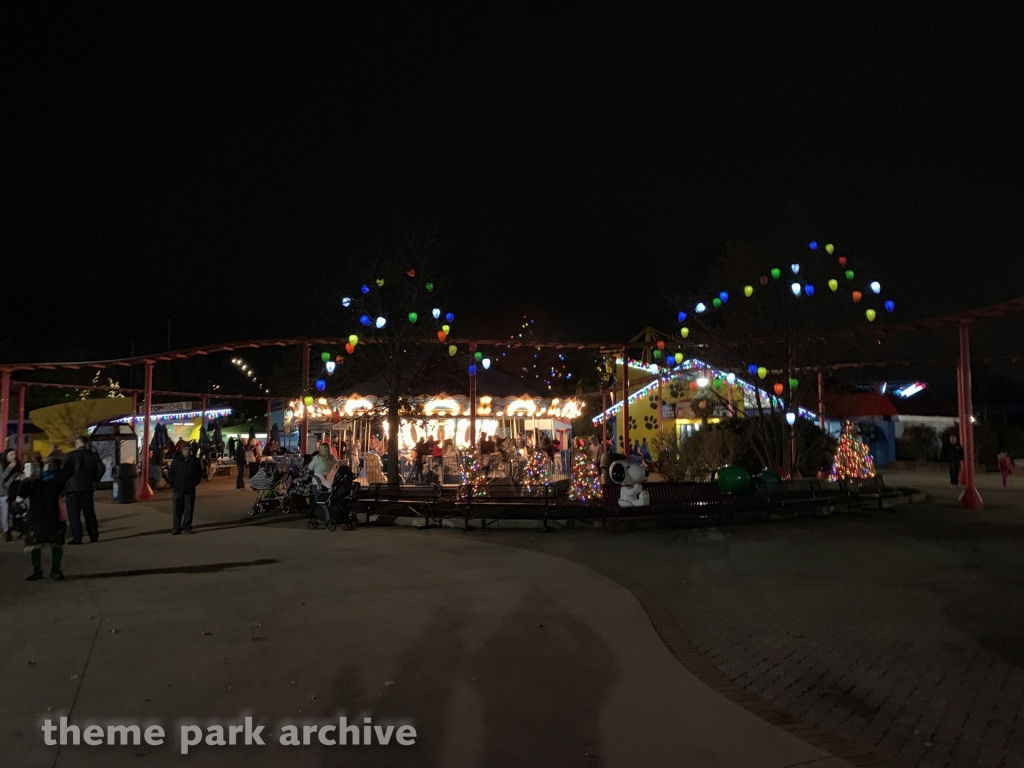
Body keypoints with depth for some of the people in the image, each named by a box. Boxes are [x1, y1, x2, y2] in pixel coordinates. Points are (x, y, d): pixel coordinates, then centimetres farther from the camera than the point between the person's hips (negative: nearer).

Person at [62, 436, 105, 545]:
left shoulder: (70, 456, -6)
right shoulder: (93, 455, 3)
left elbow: (63, 470, -12)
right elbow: (101, 469, -2)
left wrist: (64, 484, 0)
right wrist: (95, 480, 11)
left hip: (72, 488, -3)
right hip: (87, 488, 3)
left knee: (74, 515, 1)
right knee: (89, 513, 11)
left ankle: (77, 538, -3)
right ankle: (94, 537, 13)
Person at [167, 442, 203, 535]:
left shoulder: (195, 461, 5)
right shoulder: (176, 460, 5)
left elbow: (199, 474, 11)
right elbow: (170, 473, 9)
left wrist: (194, 482, 0)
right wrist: (173, 484, 0)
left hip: (190, 489, 0)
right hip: (178, 489, 0)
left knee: (189, 509, 2)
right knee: (178, 509, 1)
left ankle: (187, 527, 11)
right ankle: (177, 528, 6)